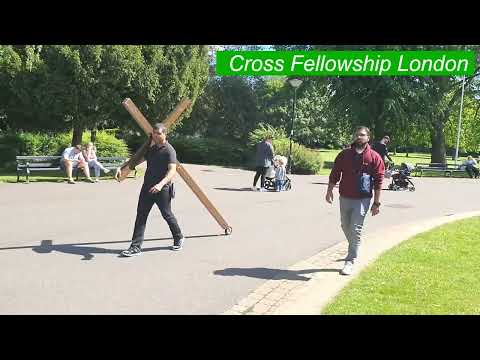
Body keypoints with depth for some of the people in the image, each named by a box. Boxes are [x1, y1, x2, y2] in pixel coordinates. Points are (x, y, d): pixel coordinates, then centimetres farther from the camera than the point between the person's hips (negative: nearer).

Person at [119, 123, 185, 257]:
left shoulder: (169, 150, -12)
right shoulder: (151, 148, 11)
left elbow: (172, 171, -24)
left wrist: (161, 184, -39)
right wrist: (121, 168, 4)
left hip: (162, 189, -6)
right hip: (147, 187, 7)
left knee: (167, 215, 8)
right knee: (141, 215, 2)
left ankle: (179, 238, 31)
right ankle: (136, 246, 6)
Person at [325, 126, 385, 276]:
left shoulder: (374, 157, -4)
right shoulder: (344, 154, 5)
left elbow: (378, 181, -4)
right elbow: (335, 173, 9)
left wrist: (376, 203, -7)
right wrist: (329, 190, -1)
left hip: (362, 200, -4)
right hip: (345, 197, 4)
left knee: (355, 230, -8)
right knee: (346, 227, 17)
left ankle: (350, 261, -1)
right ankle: (354, 250, 43)